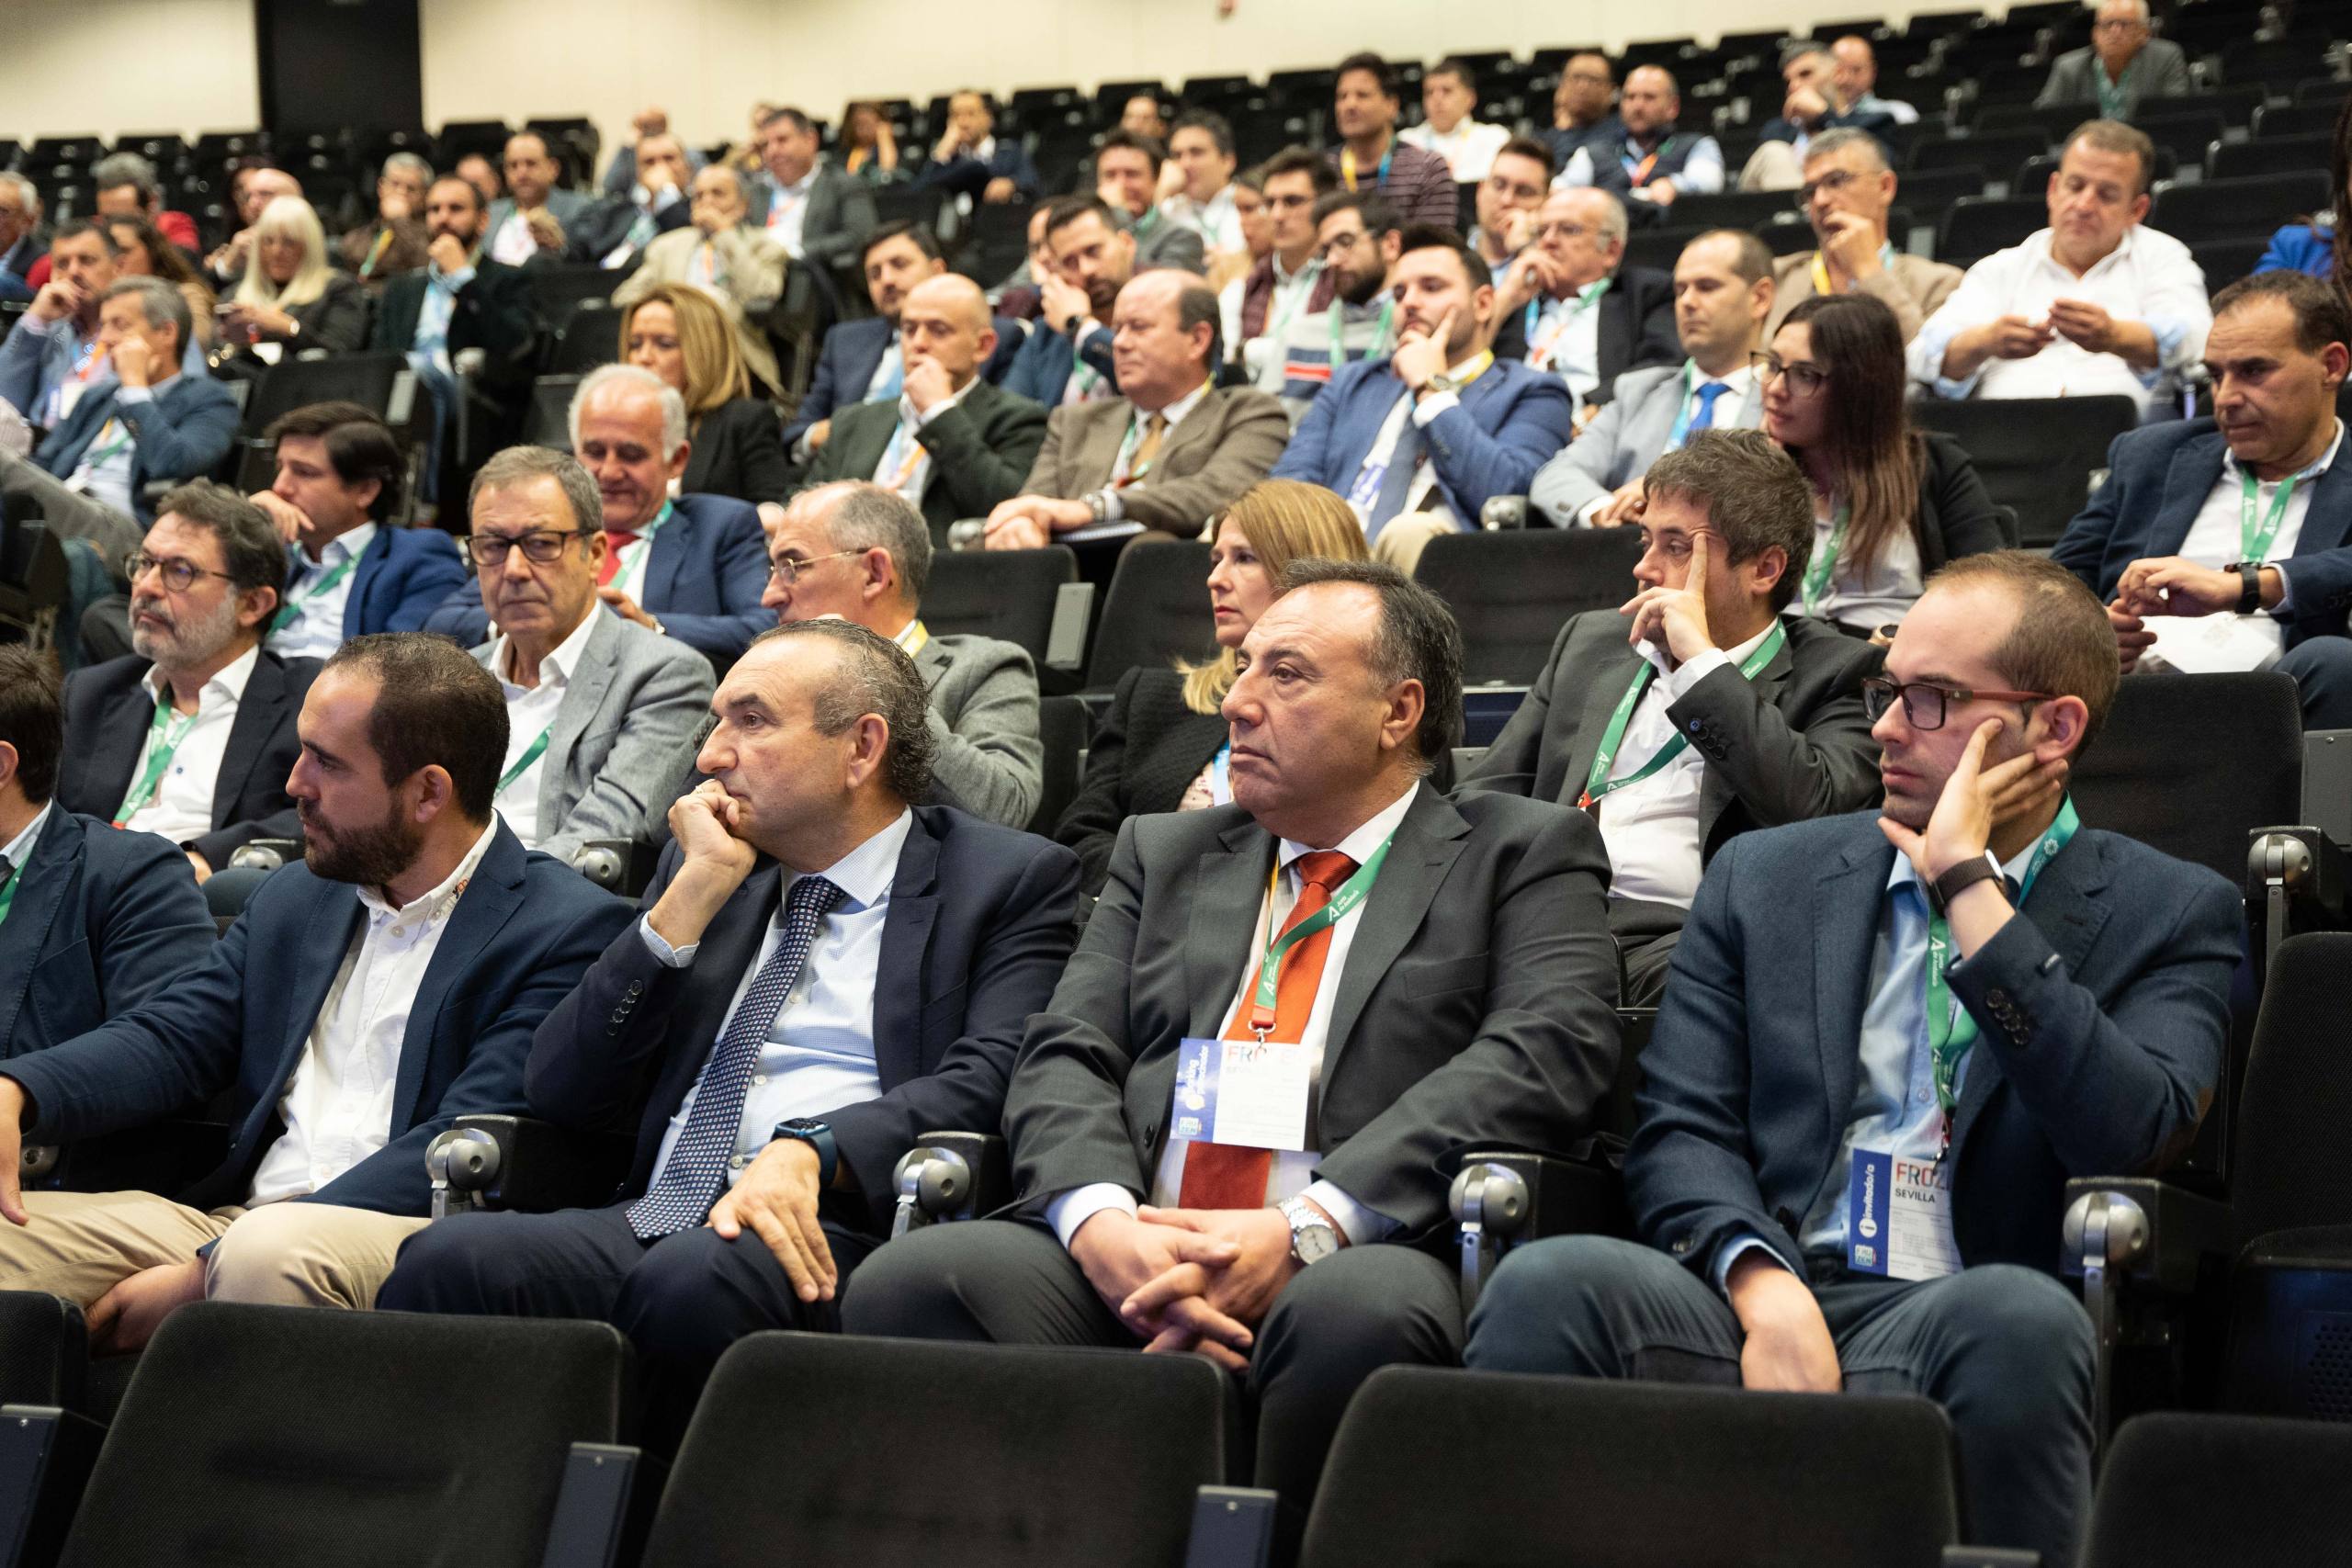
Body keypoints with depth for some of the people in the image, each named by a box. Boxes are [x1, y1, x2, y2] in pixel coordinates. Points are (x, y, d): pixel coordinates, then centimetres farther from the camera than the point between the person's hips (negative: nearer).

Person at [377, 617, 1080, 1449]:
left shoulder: (1013, 879, 10)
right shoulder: (704, 866, 25)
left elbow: (987, 1084, -8)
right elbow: (562, 1092, 14)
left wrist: (809, 1153, -24)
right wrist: (694, 893, 6)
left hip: (837, 1228, -4)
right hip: (652, 1220, 4)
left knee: (692, 1278, -38)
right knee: (450, 1258, -27)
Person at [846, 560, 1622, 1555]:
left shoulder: (1524, 854, 13)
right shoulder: (1163, 854, 26)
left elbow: (1546, 1053, -4)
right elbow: (1064, 1059, 14)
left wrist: (1306, 1231, -16)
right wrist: (1100, 1220, -11)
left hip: (1363, 1260, -3)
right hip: (1129, 1263, 3)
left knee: (1359, 1312, -38)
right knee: (907, 1280, -25)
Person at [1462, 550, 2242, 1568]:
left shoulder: (2170, 914, 10)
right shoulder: (1768, 875, 19)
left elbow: (2132, 1135, -9)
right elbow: (1680, 1132, 9)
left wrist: (1967, 881, -6)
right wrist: (1762, 1284, -13)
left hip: (1963, 1322, -2)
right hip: (1756, 1302, 2)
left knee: (2019, 1318, -37)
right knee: (1549, 1284, -29)